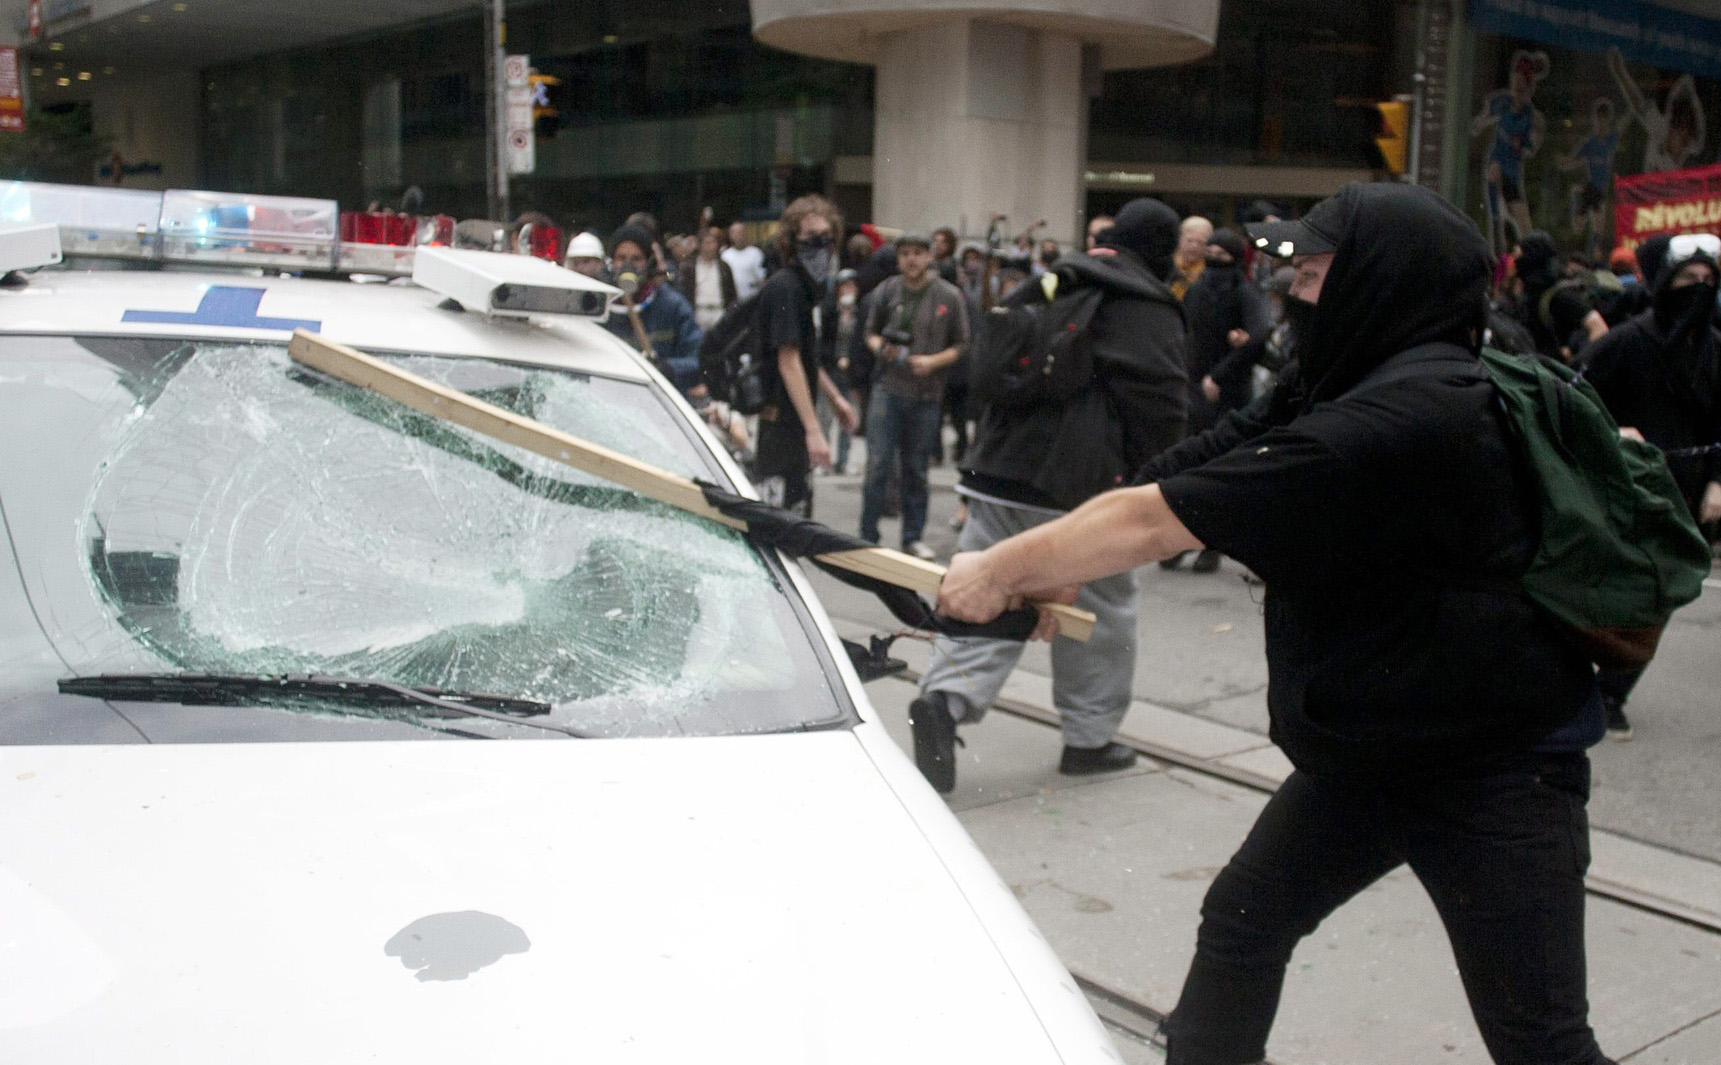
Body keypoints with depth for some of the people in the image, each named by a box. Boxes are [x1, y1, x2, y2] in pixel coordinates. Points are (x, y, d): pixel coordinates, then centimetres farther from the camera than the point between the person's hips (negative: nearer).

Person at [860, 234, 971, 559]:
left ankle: (913, 536, 21)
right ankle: (868, 536, 4)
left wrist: (933, 361, -13)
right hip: (887, 389, 0)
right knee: (877, 464, -5)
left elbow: (961, 345, 4)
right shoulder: (886, 291, 4)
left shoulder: (950, 297, 0)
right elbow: (871, 331, 15)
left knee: (917, 470, 10)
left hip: (927, 394, 0)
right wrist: (880, 347, -7)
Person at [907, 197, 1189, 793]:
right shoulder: (1149, 312, -4)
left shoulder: (1054, 289, 17)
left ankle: (945, 698, -17)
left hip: (998, 471, 6)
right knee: (1100, 610, 10)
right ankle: (1089, 737, 18)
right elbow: (1163, 406, -10)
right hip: (1083, 483, -5)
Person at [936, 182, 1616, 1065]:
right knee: (1240, 922, 11)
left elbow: (1157, 520, -26)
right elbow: (1182, 471, -2)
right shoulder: (1346, 390, 1)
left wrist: (1002, 570, -16)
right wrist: (1036, 573, -9)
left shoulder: (1407, 417, -29)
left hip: (1493, 768, -9)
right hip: (1360, 748, 9)